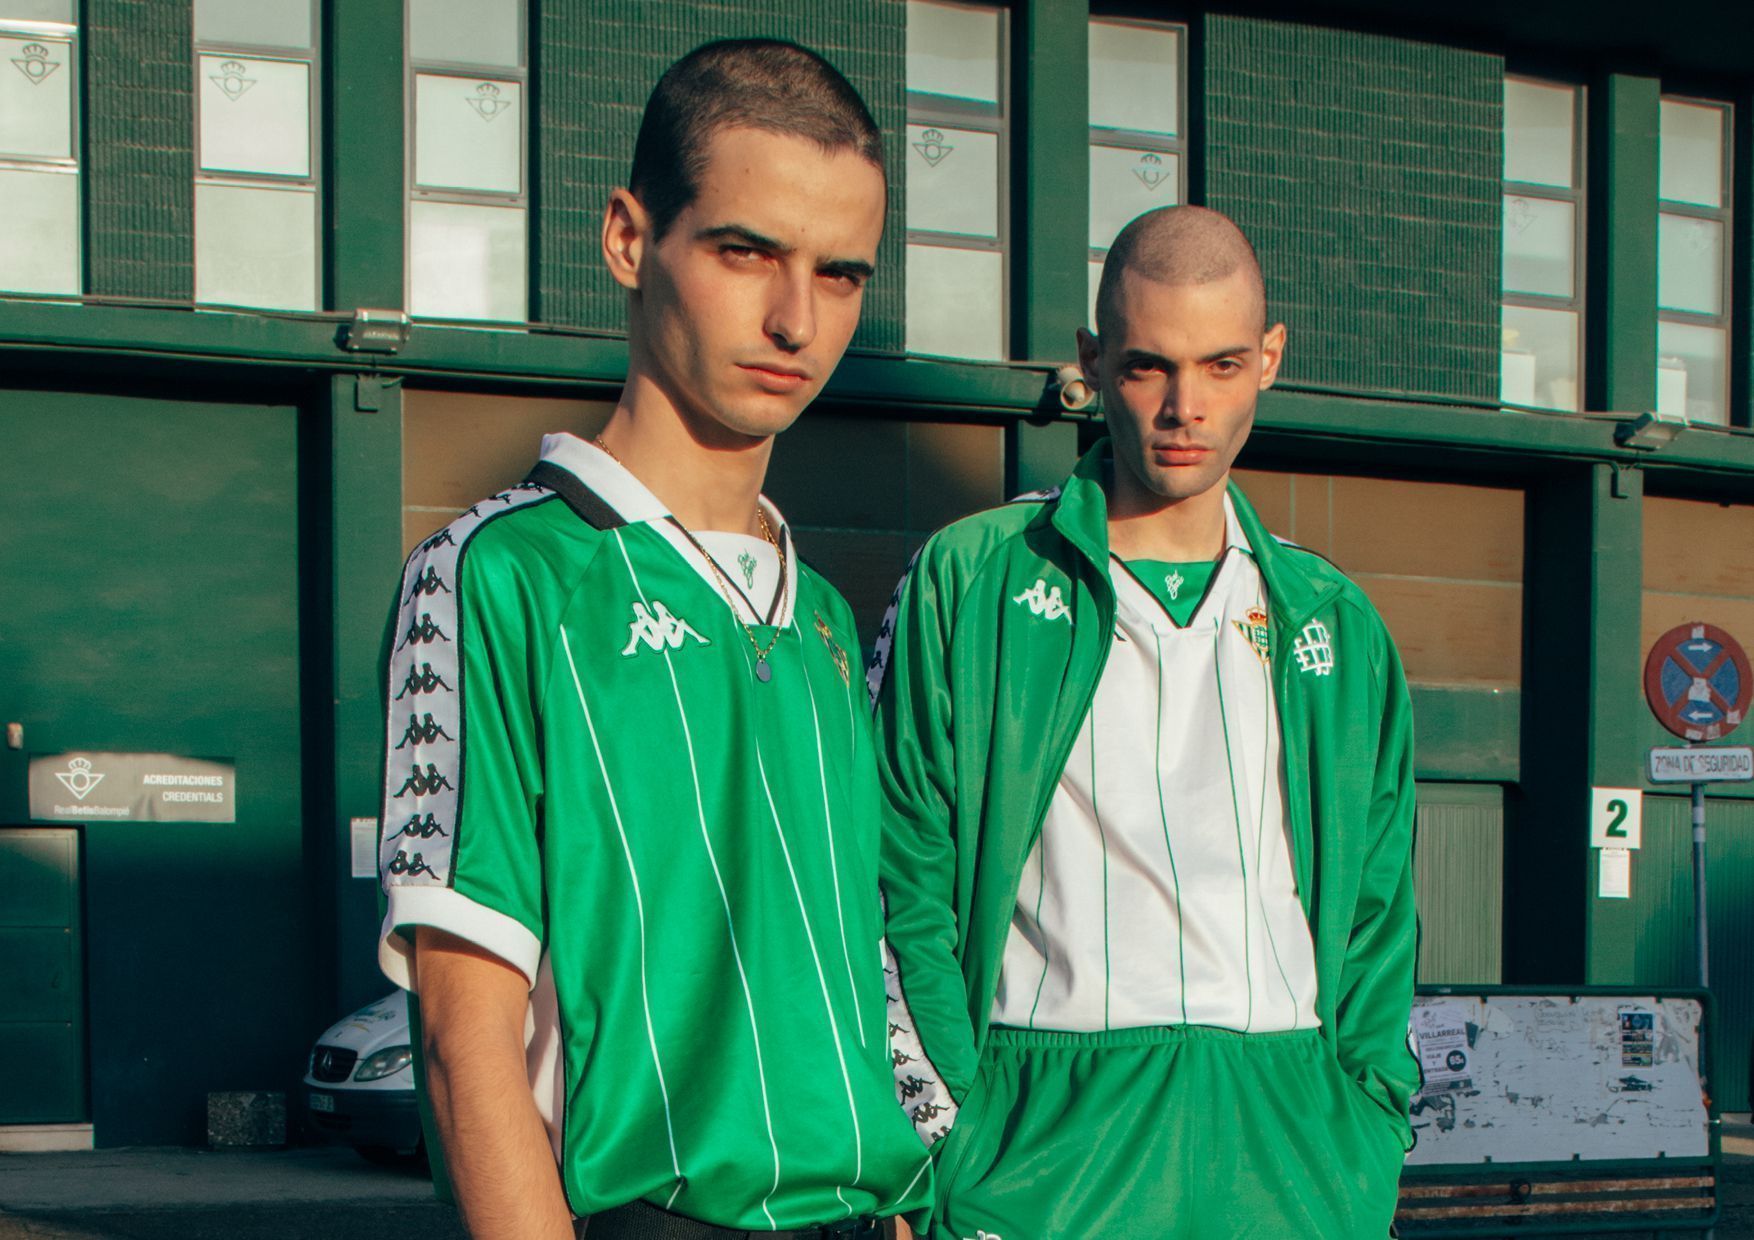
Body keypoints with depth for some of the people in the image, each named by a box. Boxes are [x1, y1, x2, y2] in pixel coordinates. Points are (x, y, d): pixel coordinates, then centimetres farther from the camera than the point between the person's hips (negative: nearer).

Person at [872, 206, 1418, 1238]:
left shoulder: (1337, 624, 15)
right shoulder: (967, 582, 5)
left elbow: (1376, 919, 16)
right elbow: (901, 892, 1)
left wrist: (1369, 1152, 4)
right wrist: (946, 1143, -8)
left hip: (1287, 1146, 3)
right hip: (1049, 1134, -3)